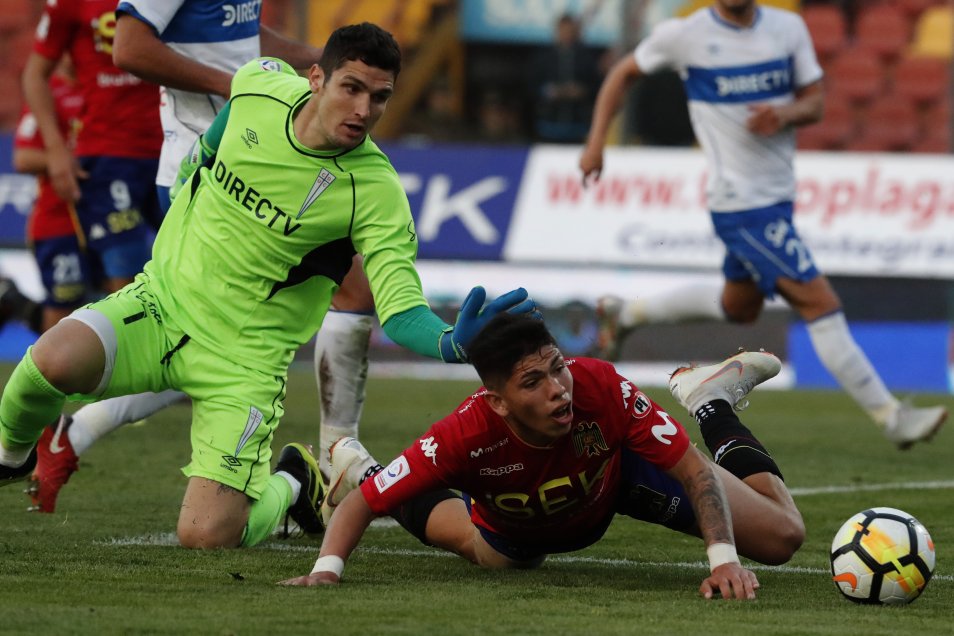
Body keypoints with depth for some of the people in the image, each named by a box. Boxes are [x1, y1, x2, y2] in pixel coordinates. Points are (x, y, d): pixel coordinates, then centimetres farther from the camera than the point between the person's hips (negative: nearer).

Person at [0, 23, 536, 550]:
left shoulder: (374, 191, -19)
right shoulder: (260, 86, -9)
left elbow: (401, 309, -24)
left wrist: (451, 342, -44)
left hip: (243, 359, -3)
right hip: (163, 296, 3)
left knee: (207, 536, -14)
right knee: (55, 360, -29)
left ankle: (290, 484, 23)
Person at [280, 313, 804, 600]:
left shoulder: (603, 389, -43)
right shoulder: (469, 434, -44)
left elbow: (697, 474, -34)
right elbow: (362, 503, -35)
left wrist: (724, 560, -47)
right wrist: (326, 568, -53)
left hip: (619, 471, 0)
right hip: (518, 529, 0)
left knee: (781, 537, 1)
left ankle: (712, 402, 25)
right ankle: (361, 467, 49)